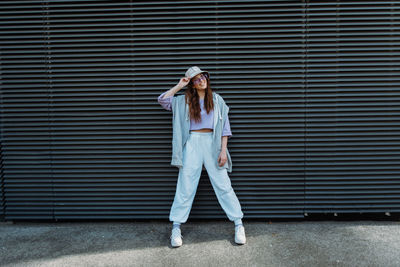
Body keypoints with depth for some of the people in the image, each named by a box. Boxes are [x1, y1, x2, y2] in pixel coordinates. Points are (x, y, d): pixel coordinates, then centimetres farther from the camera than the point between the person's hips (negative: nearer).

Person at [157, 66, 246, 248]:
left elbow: (225, 127, 5)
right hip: (192, 143, 1)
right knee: (185, 185, 0)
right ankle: (176, 228, 9)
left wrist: (223, 150, -4)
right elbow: (163, 100, 4)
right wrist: (179, 85, 5)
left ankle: (239, 225, 8)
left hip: (212, 143, 0)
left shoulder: (217, 100, 8)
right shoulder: (185, 101, 11)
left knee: (223, 184, -1)